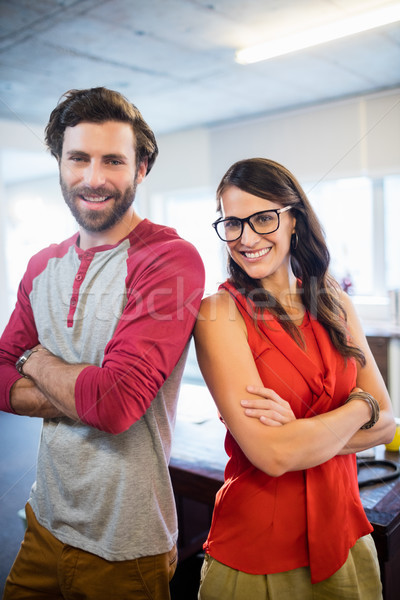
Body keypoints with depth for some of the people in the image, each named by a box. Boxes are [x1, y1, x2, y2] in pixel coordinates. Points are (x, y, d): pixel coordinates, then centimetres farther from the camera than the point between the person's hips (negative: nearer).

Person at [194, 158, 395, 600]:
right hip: (258, 553, -4)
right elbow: (271, 455, -23)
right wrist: (360, 408, -10)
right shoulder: (219, 312, -16)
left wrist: (300, 431, -18)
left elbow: (385, 423, -2)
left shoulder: (332, 301, 0)